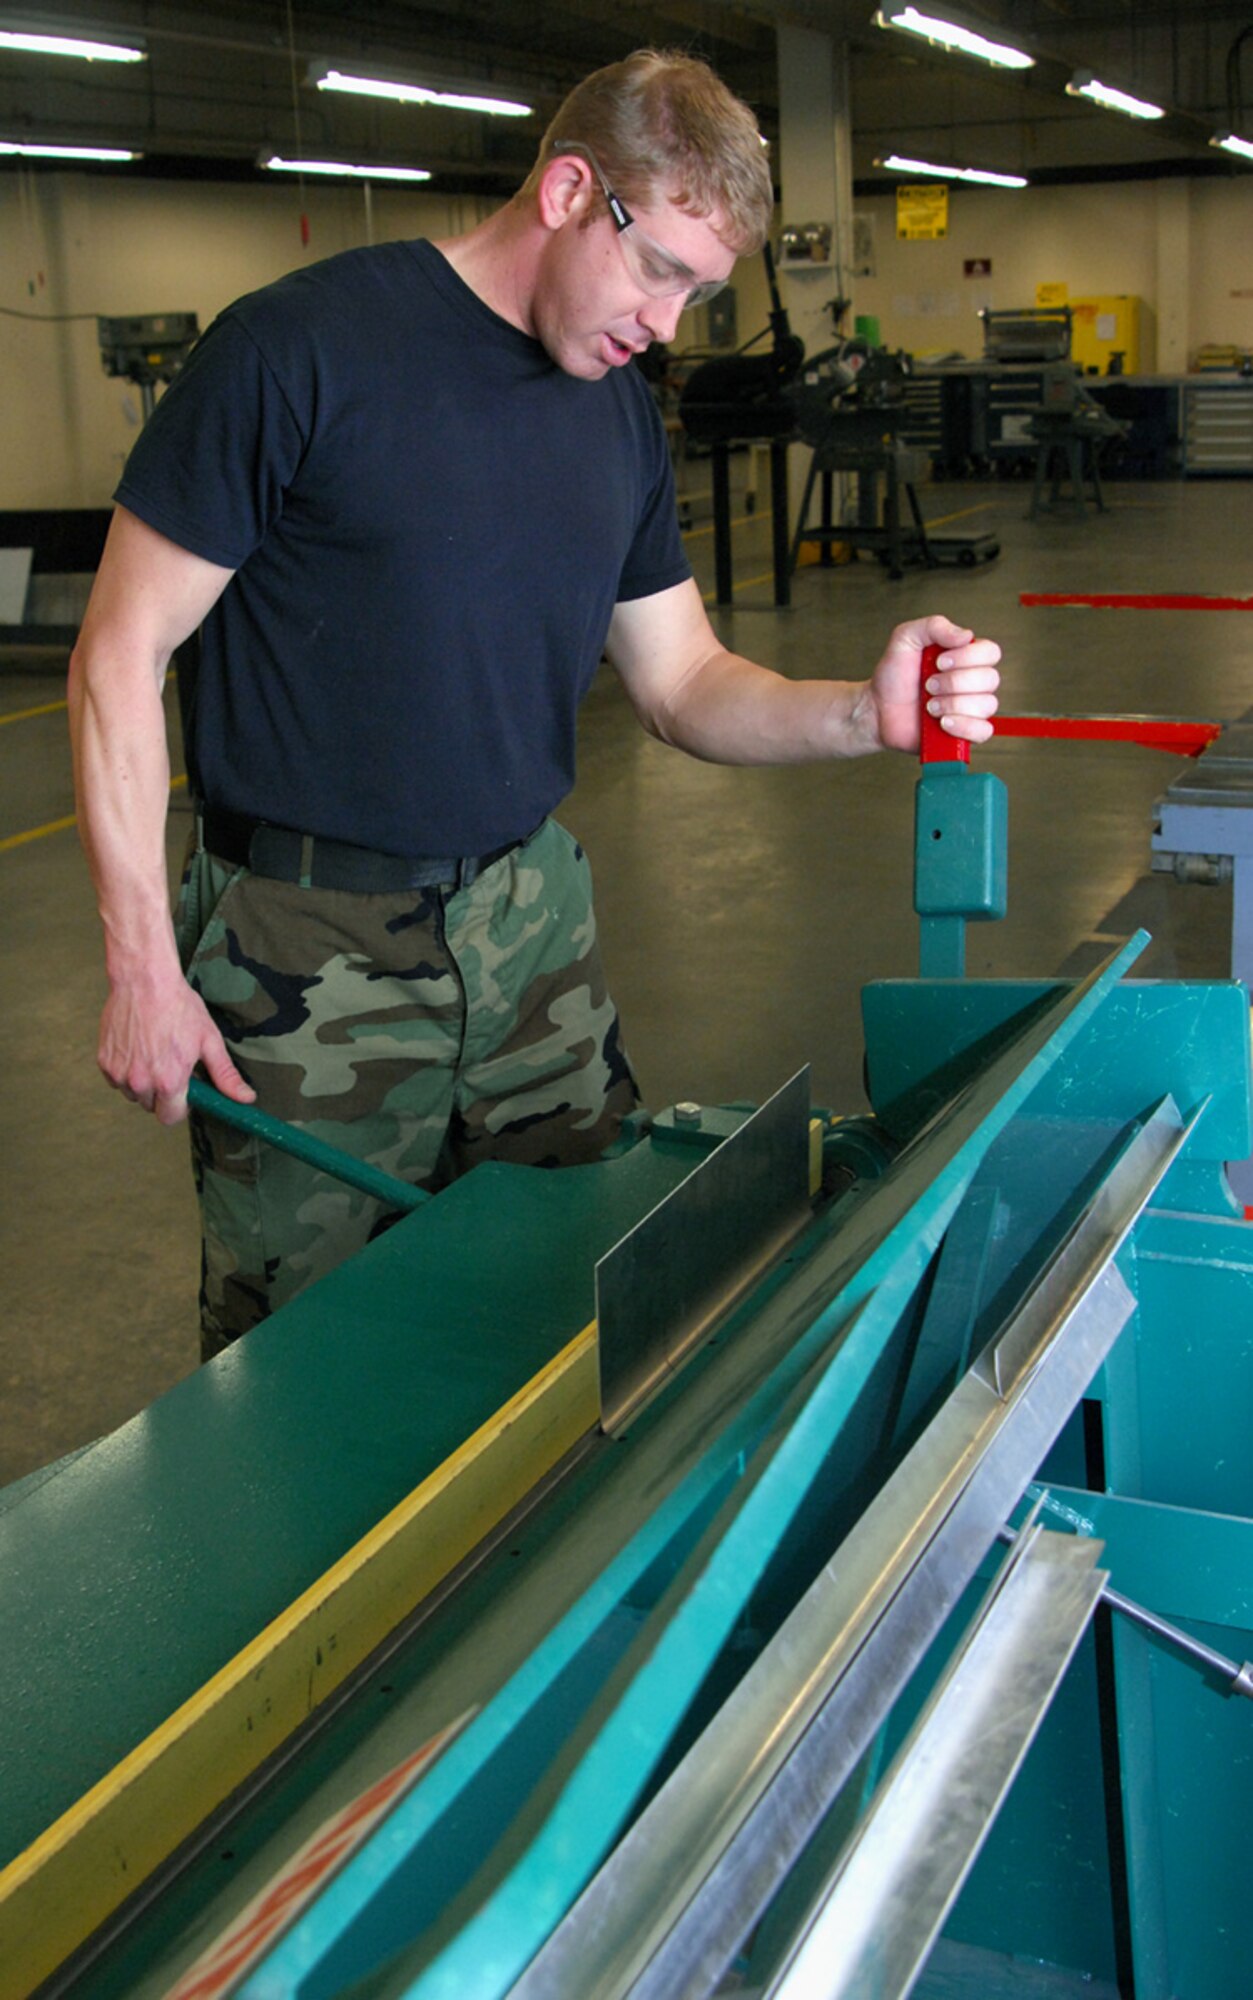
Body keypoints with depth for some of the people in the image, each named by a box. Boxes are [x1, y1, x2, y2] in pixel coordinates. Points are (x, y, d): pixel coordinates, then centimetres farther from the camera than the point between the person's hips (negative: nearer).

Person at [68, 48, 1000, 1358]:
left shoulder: (621, 413, 7)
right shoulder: (297, 349, -13)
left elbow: (678, 685, 10)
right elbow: (121, 655, -11)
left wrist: (864, 715, -11)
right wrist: (143, 964, -14)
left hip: (529, 917, 6)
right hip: (311, 953, -5)